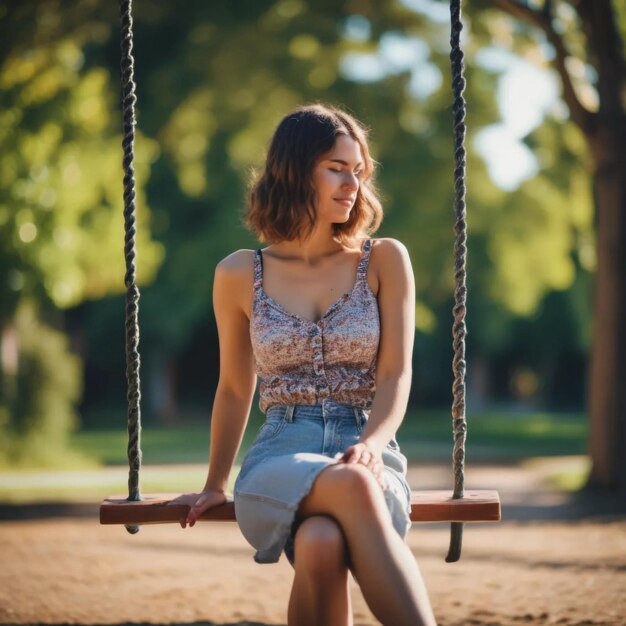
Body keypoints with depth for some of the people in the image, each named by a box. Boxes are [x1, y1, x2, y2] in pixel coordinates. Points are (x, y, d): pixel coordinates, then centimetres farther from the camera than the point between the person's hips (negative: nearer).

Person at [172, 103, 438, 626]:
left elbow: (396, 375, 1)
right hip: (280, 458, 0)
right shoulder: (240, 275, 10)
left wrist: (370, 445, -20)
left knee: (323, 543, -40)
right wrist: (215, 485, 31)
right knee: (350, 487, -40)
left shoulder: (384, 261, 8)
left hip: (369, 458, 0)